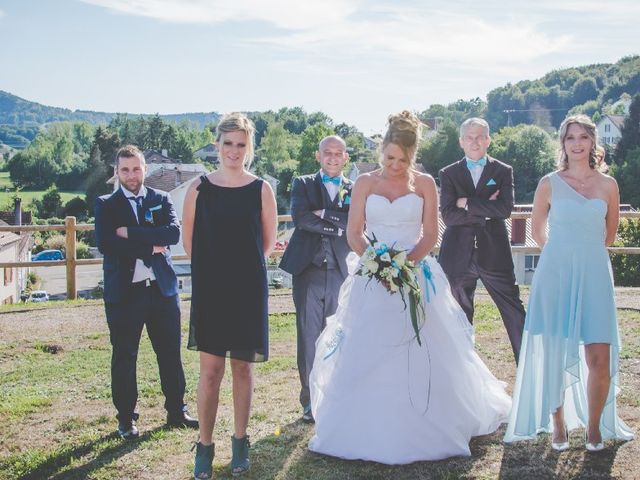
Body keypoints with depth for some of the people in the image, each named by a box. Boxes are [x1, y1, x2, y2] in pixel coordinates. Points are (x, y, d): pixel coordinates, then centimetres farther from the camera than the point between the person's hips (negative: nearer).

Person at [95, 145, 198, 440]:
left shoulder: (161, 200, 8)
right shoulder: (106, 205, 3)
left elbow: (174, 232, -10)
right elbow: (104, 243, -14)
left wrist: (131, 233, -16)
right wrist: (150, 247, -14)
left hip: (162, 288, 2)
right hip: (123, 292, -2)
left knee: (171, 353, 9)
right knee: (124, 357, 5)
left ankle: (176, 412, 22)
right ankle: (126, 418, 18)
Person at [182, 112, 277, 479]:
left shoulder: (261, 190, -2)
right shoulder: (200, 189, -2)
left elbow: (269, 241, 7)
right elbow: (189, 241, 8)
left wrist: (244, 266, 11)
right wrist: (216, 266, 11)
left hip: (249, 291, 0)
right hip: (209, 290, 0)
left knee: (243, 367, 10)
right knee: (210, 371, 1)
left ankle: (240, 441, 24)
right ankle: (205, 446, 13)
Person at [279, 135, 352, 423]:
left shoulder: (355, 190, 12)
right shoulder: (303, 184, 9)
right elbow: (300, 218, -9)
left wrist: (324, 214, -10)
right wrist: (338, 226, -6)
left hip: (340, 272, 1)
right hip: (308, 270, -1)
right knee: (308, 337, 0)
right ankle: (311, 401, 7)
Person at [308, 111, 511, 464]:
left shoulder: (424, 184, 3)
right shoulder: (365, 183, 4)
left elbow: (430, 235, 0)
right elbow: (354, 232, 1)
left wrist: (408, 259, -18)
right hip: (372, 280, 1)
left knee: (423, 360, -2)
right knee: (364, 360, 0)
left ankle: (424, 431, 14)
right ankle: (364, 433, 13)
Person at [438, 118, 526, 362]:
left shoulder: (503, 172, 6)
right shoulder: (448, 174, 6)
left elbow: (505, 209, -11)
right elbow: (448, 215, -8)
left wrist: (467, 203, -11)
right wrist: (486, 209, -12)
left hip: (494, 253, 0)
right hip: (458, 256, 1)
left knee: (515, 314, 0)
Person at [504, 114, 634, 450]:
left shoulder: (608, 185, 6)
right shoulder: (550, 184, 1)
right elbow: (537, 230, 14)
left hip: (594, 275, 1)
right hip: (555, 275, -1)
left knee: (599, 358, -6)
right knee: (554, 355, 2)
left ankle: (594, 425, 13)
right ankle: (559, 425, 17)